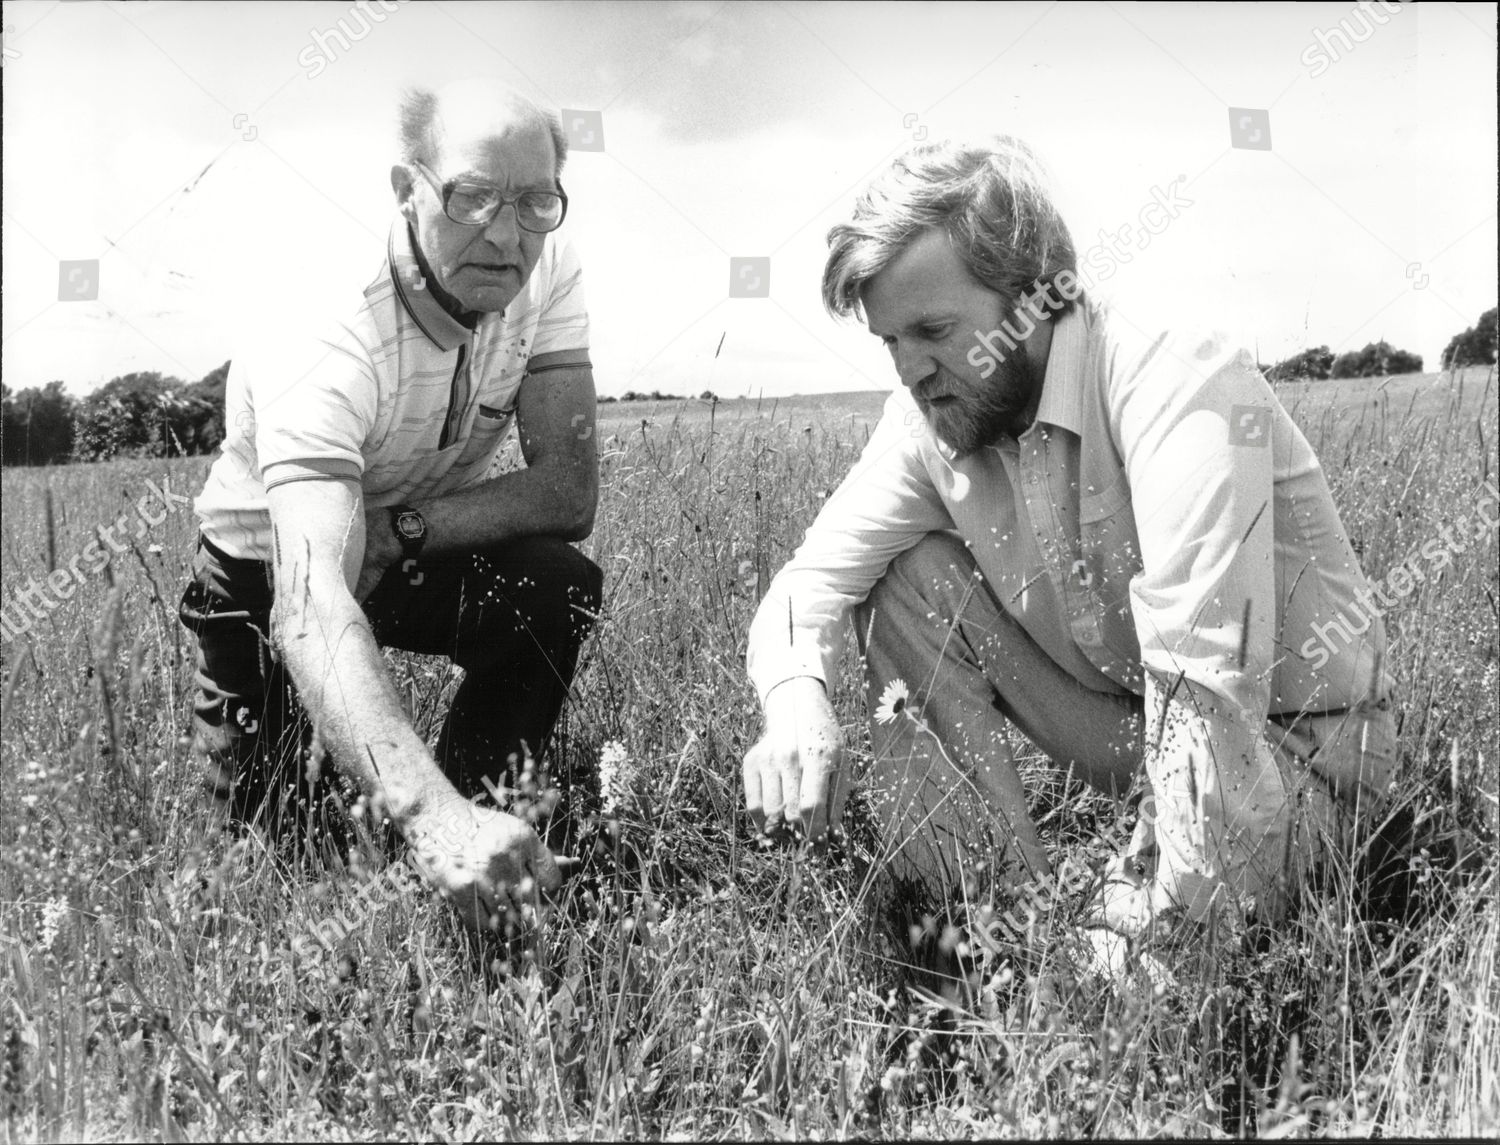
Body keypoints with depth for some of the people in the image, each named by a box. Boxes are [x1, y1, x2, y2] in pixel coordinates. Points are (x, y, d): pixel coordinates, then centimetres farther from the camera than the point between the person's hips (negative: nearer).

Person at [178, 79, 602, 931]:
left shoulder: (545, 271, -20)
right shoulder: (324, 345, -36)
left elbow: (570, 490, -20)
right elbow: (309, 607, -49)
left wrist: (397, 531, -32)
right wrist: (431, 816, -62)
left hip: (423, 551, 3)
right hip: (272, 577, -2)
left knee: (562, 585, -26)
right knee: (294, 824, -11)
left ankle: (480, 809, -5)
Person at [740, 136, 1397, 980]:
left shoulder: (1183, 388, -29)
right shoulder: (933, 418, -7)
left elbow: (1207, 688, -36)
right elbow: (812, 583, -8)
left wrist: (1164, 937, -37)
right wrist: (796, 702, -31)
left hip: (1292, 744, -6)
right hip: (1132, 719, 7)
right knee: (910, 582, -9)